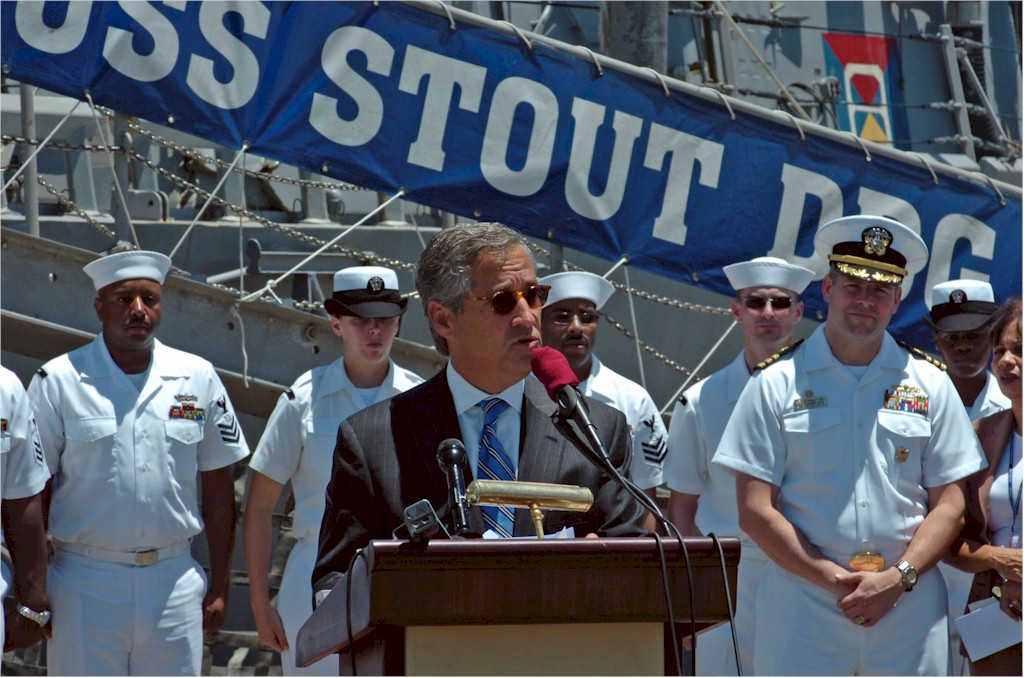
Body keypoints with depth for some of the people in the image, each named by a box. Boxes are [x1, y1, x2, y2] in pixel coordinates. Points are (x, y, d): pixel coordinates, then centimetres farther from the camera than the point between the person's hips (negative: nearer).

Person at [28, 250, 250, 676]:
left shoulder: (198, 379, 7)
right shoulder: (58, 382, -2)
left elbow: (218, 489, 11)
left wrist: (219, 587, 8)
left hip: (174, 584, 3)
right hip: (86, 588, -3)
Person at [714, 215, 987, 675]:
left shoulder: (930, 386, 11)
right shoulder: (777, 384, 5)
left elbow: (949, 504, 8)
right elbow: (755, 510, 0)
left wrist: (897, 578, -8)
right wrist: (835, 580, -9)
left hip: (909, 611, 2)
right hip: (802, 619, -2)